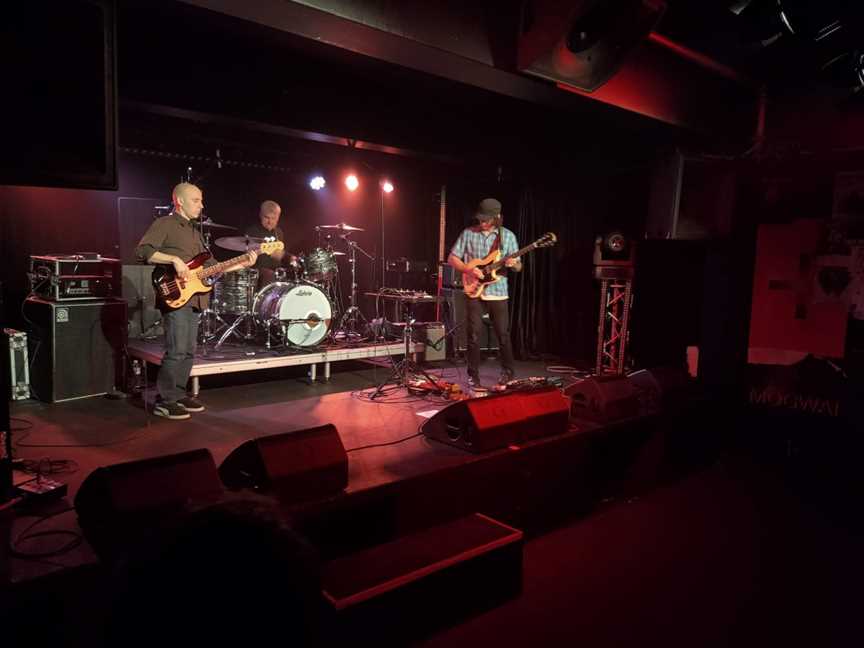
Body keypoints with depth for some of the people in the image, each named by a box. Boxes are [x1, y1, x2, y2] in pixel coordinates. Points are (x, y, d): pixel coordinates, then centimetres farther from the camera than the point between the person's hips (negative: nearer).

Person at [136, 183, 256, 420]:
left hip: (193, 299, 9)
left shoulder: (195, 232, 24)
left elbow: (210, 266, 21)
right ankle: (164, 401, -1)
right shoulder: (165, 224, -2)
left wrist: (242, 264, 13)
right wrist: (175, 259, -22)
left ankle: (179, 395, 21)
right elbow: (143, 250, -15)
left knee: (188, 352, 11)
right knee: (177, 352, -11)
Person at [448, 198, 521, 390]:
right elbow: (452, 259, 3)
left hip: (498, 292, 0)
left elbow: (518, 267, 4)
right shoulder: (468, 233, 1)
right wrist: (470, 270, -13)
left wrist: (513, 264, -20)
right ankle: (473, 376, 13)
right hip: (473, 291, 0)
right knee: (474, 335, 1)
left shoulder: (508, 236, 2)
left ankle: (508, 372, 23)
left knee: (503, 334, 5)